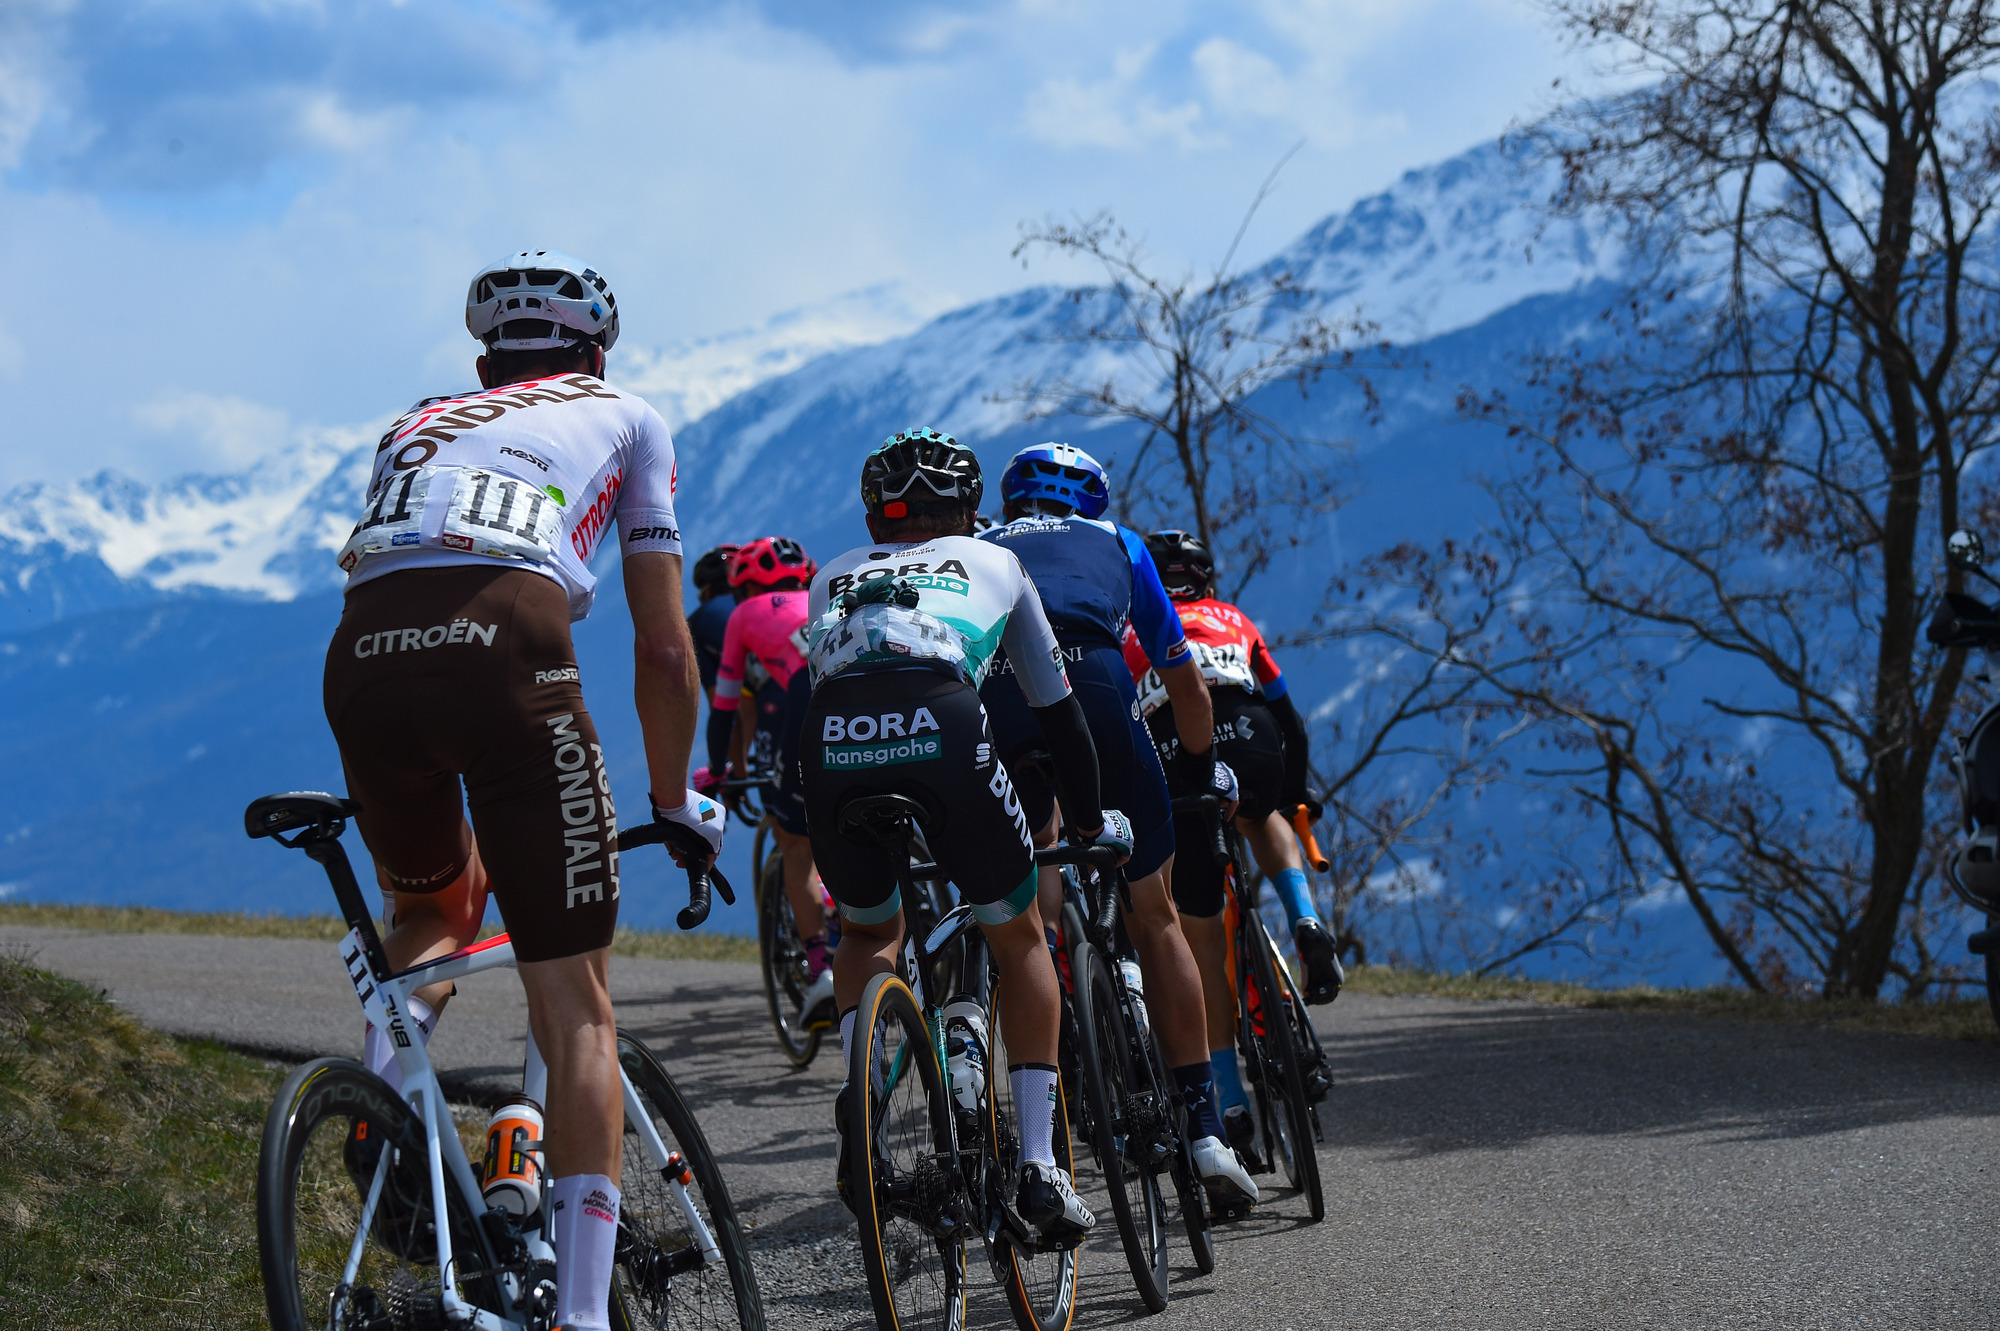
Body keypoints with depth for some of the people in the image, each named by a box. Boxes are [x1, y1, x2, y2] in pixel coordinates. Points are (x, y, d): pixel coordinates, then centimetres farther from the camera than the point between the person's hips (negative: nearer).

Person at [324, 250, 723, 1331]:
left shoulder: (415, 426, 38)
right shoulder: (624, 418, 29)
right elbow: (664, 647, 25)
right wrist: (675, 802, 38)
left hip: (364, 653, 4)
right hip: (509, 643, -3)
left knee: (432, 907, 33)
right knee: (576, 1006, 2)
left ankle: (385, 1074, 4)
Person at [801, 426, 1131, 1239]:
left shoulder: (833, 578, 36)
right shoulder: (992, 563, 32)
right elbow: (1055, 709, 37)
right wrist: (1091, 821, 50)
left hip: (832, 747, 2)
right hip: (942, 732, -2)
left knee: (867, 931, 31)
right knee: (1019, 938, 21)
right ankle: (1038, 1166, 13)